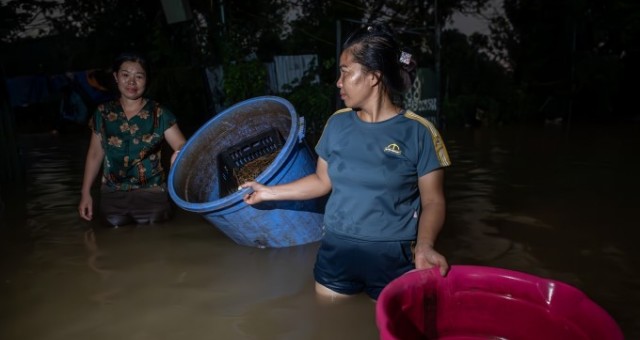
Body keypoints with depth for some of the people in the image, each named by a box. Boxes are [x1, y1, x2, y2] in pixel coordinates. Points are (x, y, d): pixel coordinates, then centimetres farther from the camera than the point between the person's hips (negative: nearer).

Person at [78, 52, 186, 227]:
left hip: (152, 195, -2)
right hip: (112, 196, 2)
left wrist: (179, 154, -37)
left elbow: (182, 146, -12)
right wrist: (86, 193, 9)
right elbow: (95, 154, 10)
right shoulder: (103, 113, 3)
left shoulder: (159, 114, -4)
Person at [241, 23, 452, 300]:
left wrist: (424, 246, -24)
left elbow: (433, 201, -8)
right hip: (335, 252, 4)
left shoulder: (418, 132, -11)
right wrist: (269, 192, 10)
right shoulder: (337, 124, 0)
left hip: (392, 258, -3)